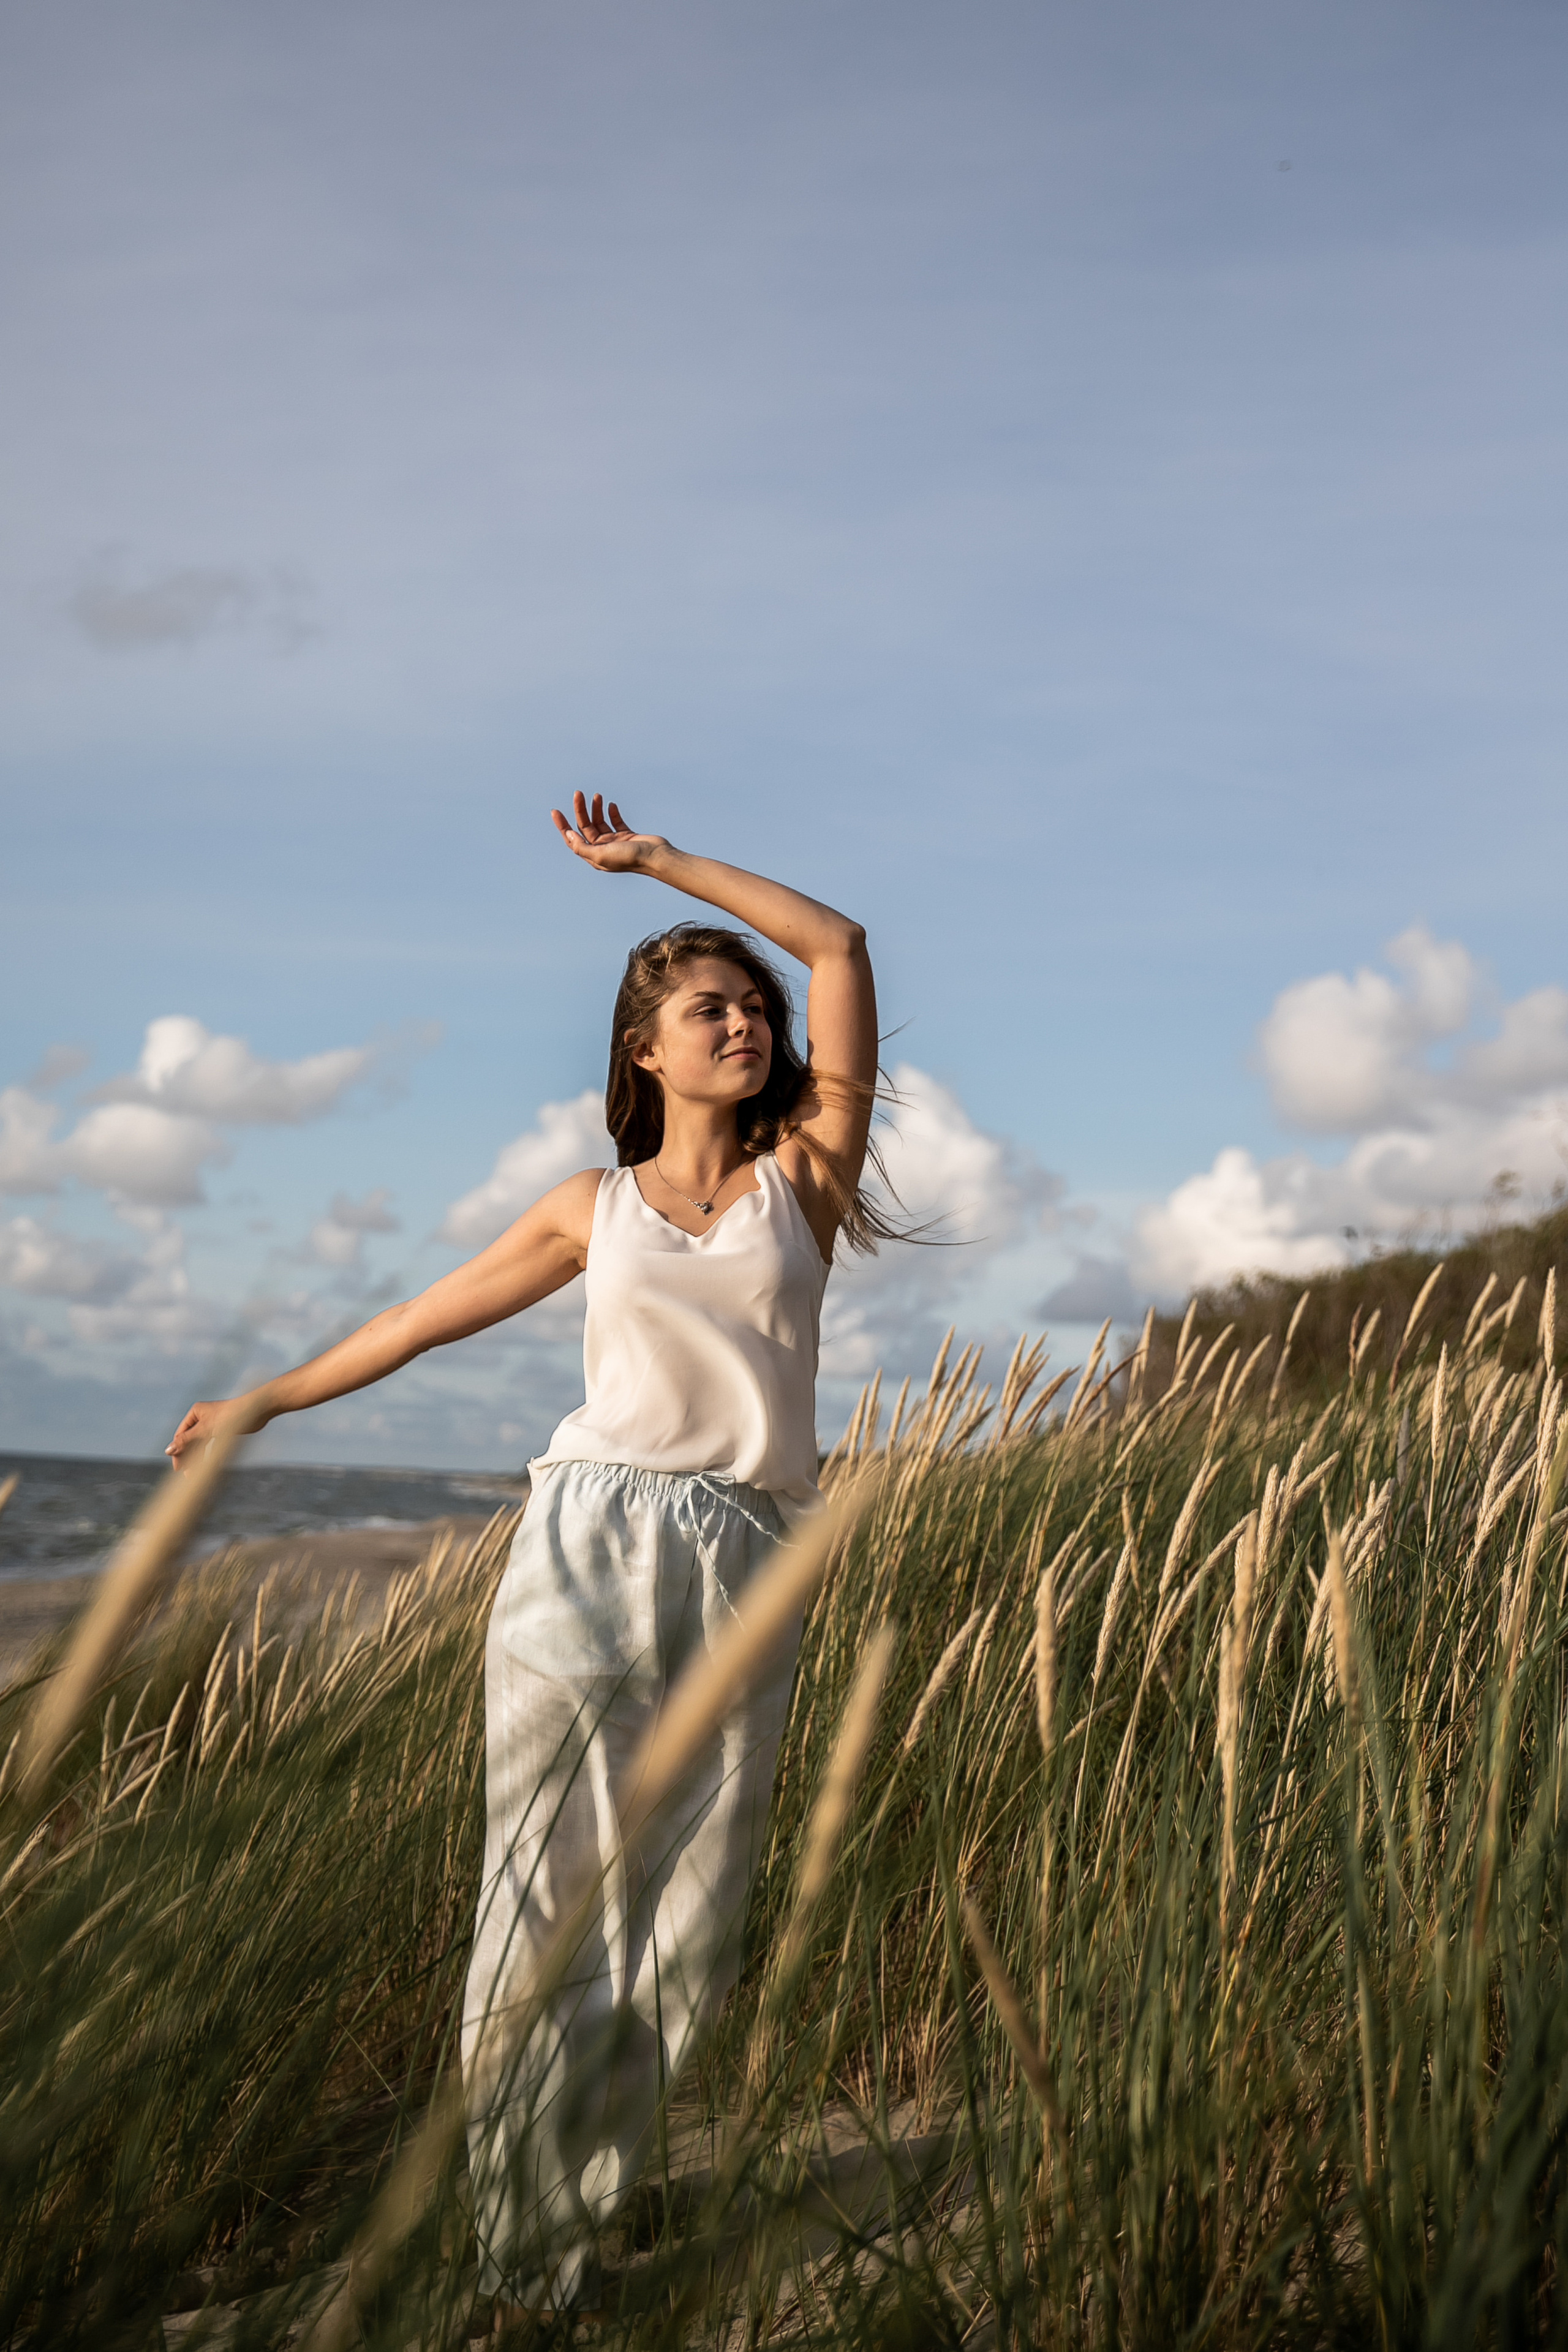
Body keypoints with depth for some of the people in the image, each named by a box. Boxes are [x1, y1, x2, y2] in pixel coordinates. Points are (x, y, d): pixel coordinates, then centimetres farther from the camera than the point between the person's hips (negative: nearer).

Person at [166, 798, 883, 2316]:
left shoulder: (803, 1176, 11)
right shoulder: (594, 1210, 13)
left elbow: (839, 947, 6)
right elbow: (429, 1314, 25)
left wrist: (658, 861, 10)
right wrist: (269, 1400, 34)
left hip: (740, 1581, 1)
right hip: (588, 1548, 0)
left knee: (684, 1941, 0)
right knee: (556, 1910, -3)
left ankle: (572, 2230, 15)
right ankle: (517, 2261, 7)